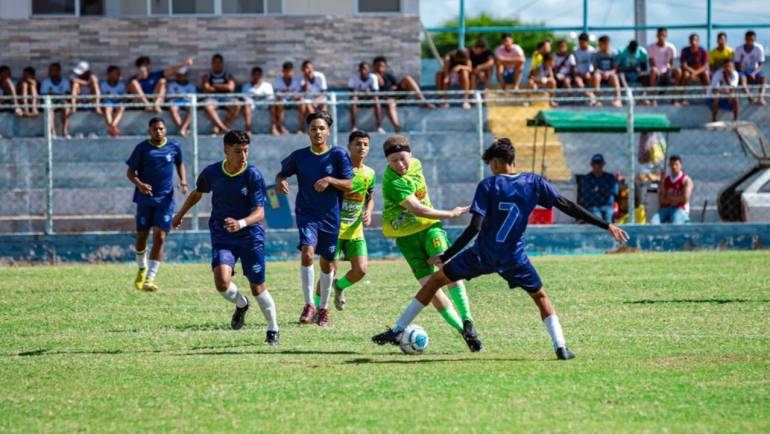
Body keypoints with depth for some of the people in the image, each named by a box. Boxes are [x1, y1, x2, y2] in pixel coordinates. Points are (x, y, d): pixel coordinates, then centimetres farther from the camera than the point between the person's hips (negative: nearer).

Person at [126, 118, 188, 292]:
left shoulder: (174, 147, 1)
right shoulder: (142, 148, -4)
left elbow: (179, 164, 20)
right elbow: (130, 171, -1)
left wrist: (183, 182, 3)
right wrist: (140, 184, -21)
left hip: (165, 199, 0)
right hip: (145, 198, 0)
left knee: (159, 238, -11)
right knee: (142, 237, 7)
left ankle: (150, 279, -10)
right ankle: (142, 269, 35)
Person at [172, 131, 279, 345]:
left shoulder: (253, 175, -15)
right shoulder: (211, 173, -5)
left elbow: (260, 213, -21)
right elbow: (197, 193, 18)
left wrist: (241, 223, -41)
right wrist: (180, 214, 32)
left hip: (251, 237, -2)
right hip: (222, 237, 2)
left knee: (257, 288, 4)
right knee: (222, 282, -20)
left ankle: (273, 330, 29)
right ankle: (241, 304, 14)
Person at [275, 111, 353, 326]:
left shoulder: (338, 155, -5)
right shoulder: (299, 156, 2)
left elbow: (349, 185, -6)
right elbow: (281, 173, 15)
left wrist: (330, 180, -23)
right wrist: (280, 182, -8)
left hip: (331, 217, 0)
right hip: (306, 214, 0)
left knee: (327, 264, 9)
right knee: (307, 254, -21)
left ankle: (323, 308, 27)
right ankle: (309, 305, -11)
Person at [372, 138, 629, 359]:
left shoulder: (488, 186, -9)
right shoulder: (534, 183, -1)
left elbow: (474, 228, -17)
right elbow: (568, 207, -1)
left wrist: (445, 257, -13)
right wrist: (606, 226, 4)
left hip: (483, 255, -2)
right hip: (514, 258, 2)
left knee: (435, 280, 15)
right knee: (540, 297, 22)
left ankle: (397, 331, 15)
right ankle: (560, 347, 3)